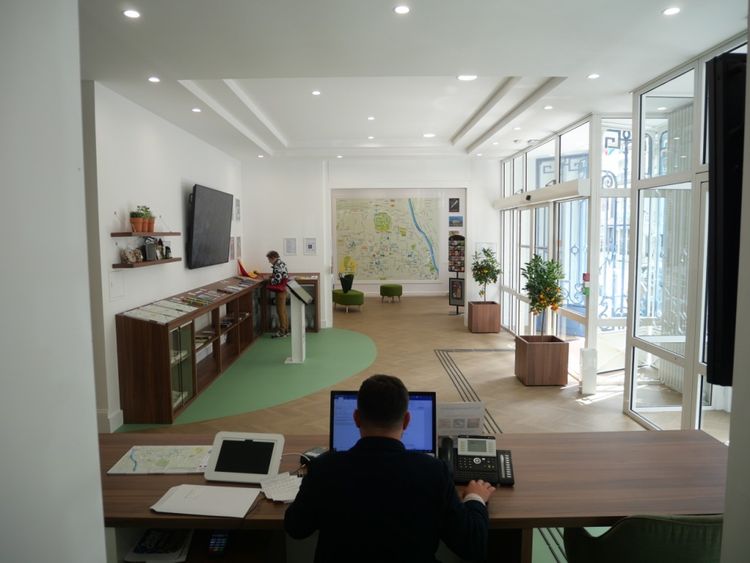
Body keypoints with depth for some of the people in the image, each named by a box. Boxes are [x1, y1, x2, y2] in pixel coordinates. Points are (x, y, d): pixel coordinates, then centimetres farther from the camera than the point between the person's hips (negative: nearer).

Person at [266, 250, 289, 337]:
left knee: (280, 310, -3)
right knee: (283, 310, 15)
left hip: (280, 290, -10)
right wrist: (271, 277, 10)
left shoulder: (277, 266, -19)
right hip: (283, 289, 10)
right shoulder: (281, 263, 11)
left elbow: (277, 280, -24)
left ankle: (282, 331, 3)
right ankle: (286, 329, 22)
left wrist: (269, 280, -7)